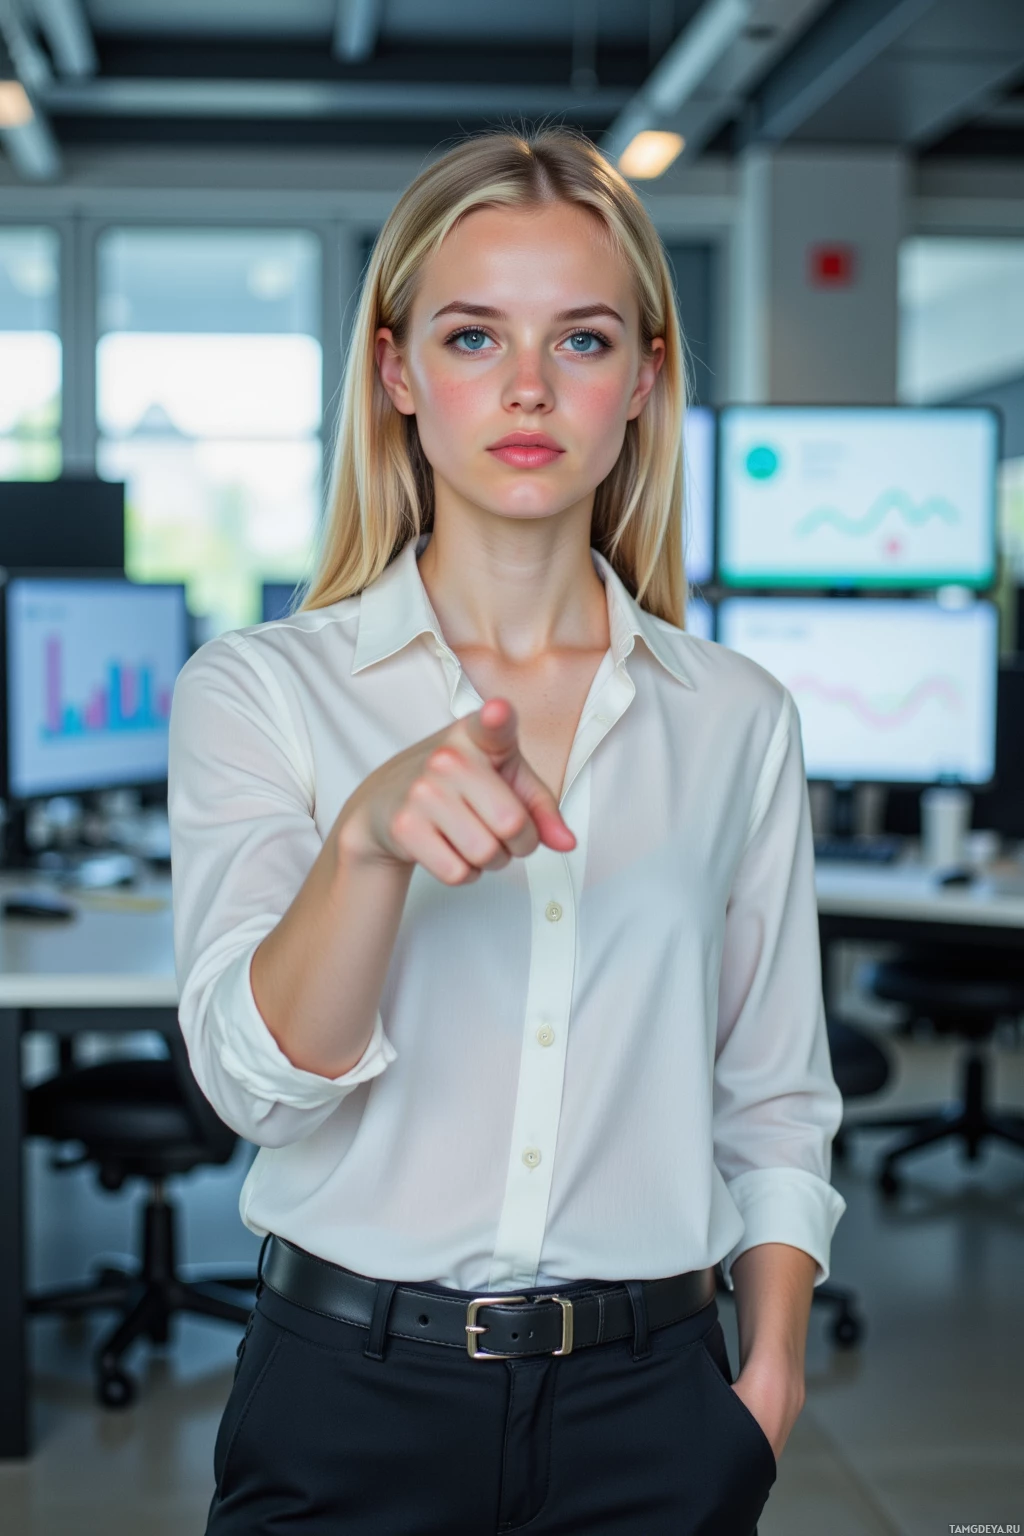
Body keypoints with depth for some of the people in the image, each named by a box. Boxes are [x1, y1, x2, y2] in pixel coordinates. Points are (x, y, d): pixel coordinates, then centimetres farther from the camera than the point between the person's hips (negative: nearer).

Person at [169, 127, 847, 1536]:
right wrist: (369, 836, -32)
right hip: (352, 1385, -1)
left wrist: (770, 1366, -2)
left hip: (652, 1411, 2)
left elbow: (776, 1103, 8)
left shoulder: (737, 721, 1)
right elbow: (260, 1077, -17)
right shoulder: (259, 691, -5)